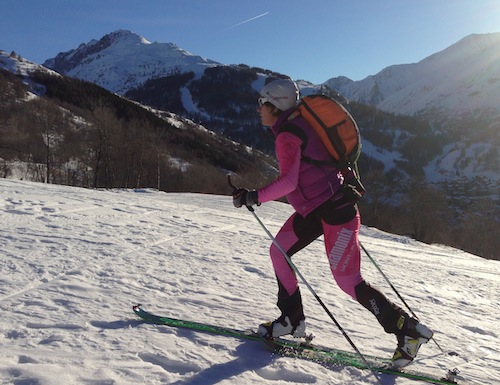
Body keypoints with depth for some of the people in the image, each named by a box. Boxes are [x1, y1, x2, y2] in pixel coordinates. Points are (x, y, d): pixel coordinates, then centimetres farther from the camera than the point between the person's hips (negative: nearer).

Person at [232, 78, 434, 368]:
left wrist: (254, 197, -17)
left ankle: (409, 330, 9)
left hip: (334, 208, -10)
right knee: (278, 252, 9)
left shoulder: (287, 134, -14)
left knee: (348, 281, -5)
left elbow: (288, 182, -24)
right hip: (314, 208, 10)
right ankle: (292, 320, 18)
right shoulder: (296, 125, 15)